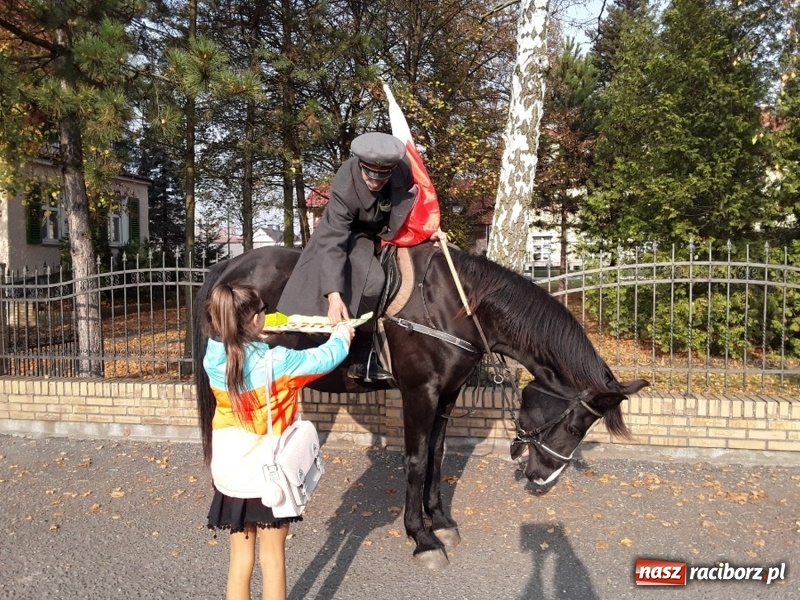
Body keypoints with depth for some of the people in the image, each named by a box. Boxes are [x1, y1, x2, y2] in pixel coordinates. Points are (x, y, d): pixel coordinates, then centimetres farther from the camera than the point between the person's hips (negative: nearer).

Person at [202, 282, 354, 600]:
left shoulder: (214, 359, -9)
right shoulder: (277, 362, -21)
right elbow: (324, 358, -6)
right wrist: (341, 336, 12)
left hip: (229, 474, 4)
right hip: (270, 475, -4)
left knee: (240, 557, 18)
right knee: (272, 558, 12)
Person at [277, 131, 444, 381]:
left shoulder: (403, 170, -22)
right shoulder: (344, 188, -34)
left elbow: (414, 201, 3)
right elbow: (332, 243, -40)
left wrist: (431, 228, -11)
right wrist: (334, 296, -50)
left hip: (387, 232, 6)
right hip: (352, 235, -6)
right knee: (372, 278, -32)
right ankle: (361, 359, -18)